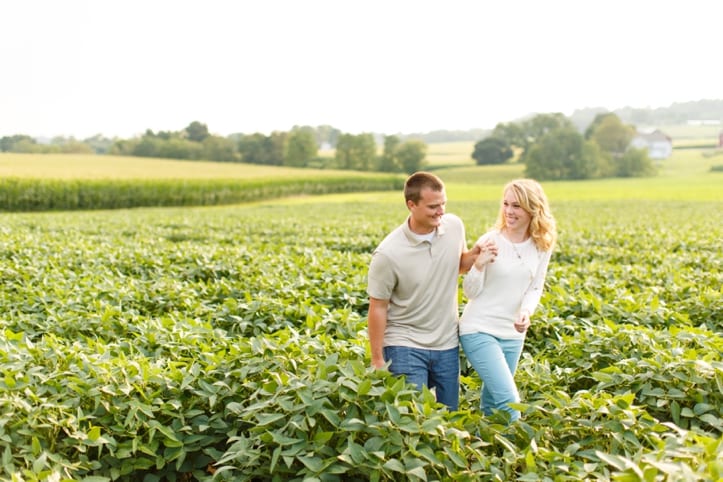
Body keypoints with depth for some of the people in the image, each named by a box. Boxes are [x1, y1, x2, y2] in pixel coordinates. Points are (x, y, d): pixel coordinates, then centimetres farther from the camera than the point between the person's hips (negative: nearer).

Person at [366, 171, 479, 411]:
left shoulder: (455, 226, -7)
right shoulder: (388, 254, -22)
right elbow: (378, 308, -12)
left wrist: (475, 255, -9)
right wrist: (377, 360, -7)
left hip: (447, 345, 5)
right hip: (405, 346, -5)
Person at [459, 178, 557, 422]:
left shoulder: (542, 245, -1)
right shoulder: (490, 242, -14)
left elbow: (535, 288, 4)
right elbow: (471, 292, -10)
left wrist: (526, 311, -17)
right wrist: (479, 264, -28)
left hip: (513, 334, 5)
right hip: (479, 330, -5)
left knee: (491, 404, 18)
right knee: (509, 400, -14)